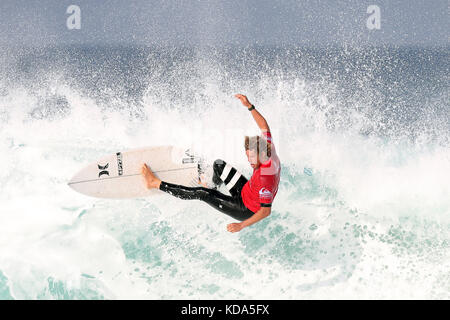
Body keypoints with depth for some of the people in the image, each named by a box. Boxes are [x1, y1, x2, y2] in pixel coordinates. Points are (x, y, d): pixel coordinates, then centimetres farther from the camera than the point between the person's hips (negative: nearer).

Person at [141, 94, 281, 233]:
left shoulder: (264, 179, -41)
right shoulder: (270, 153, -18)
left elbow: (266, 211, -37)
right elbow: (264, 127, -2)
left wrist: (241, 225, -32)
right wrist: (249, 106, -9)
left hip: (247, 211, -8)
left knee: (203, 194, -14)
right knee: (219, 165, 5)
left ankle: (156, 184, -9)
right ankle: (213, 189, 37)